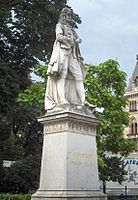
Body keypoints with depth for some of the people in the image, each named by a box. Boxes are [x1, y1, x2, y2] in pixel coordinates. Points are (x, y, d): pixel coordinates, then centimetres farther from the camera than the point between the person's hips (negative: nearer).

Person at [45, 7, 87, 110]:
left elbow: (76, 41, 24)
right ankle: (62, 100, -29)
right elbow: (59, 37, -2)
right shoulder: (59, 25, 15)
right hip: (62, 50, -6)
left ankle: (83, 101, -16)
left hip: (72, 54, 6)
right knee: (62, 74, -19)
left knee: (79, 76, -8)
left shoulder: (71, 28, 33)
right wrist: (72, 40, -1)